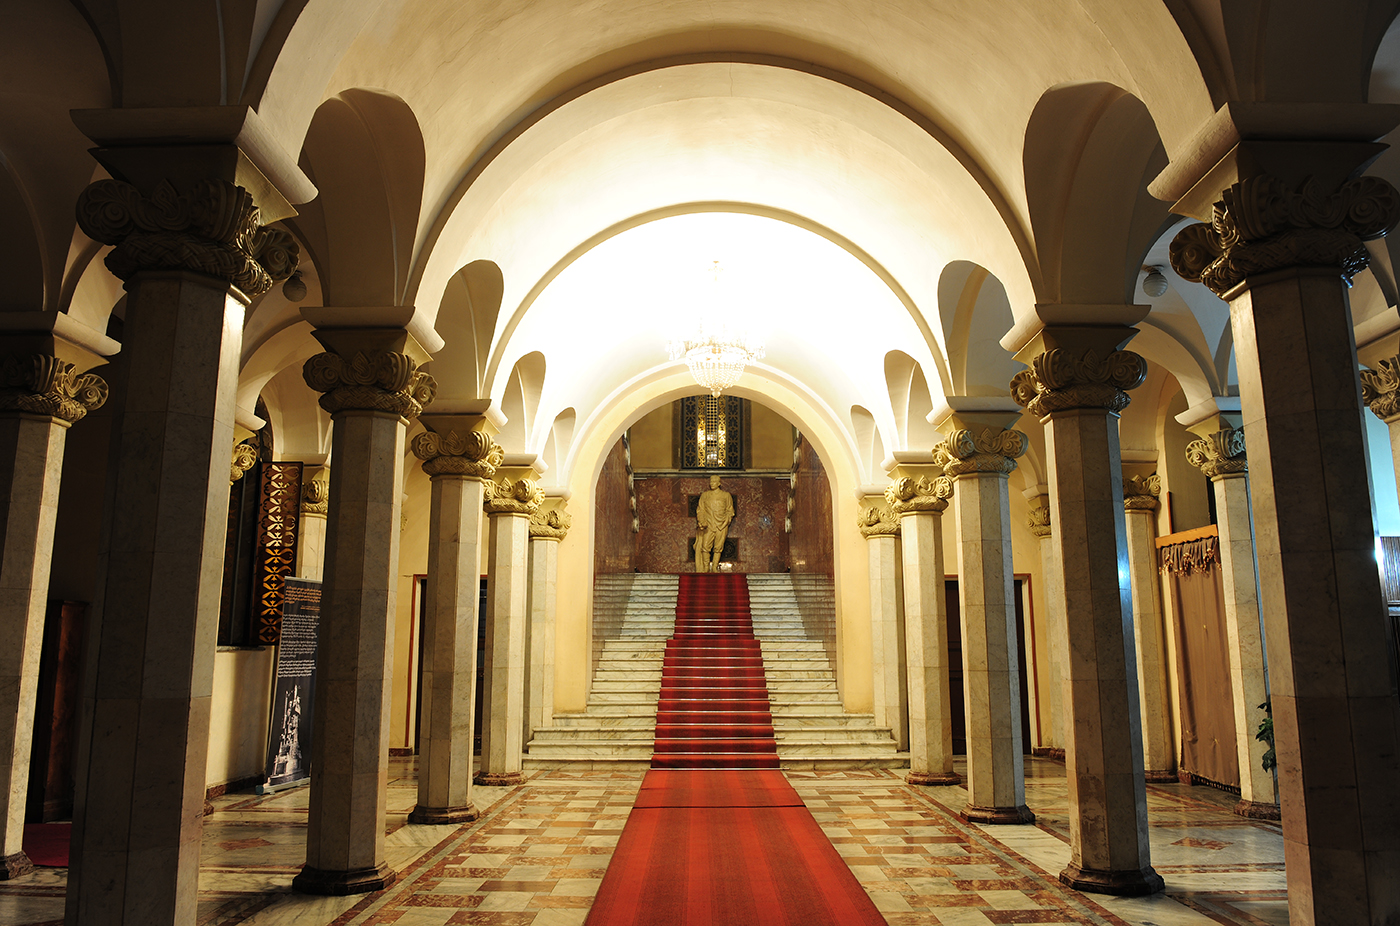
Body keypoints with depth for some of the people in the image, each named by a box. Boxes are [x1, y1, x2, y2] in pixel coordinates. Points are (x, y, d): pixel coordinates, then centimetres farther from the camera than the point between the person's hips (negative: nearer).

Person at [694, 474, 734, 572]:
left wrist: (726, 520, -3)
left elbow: (730, 510, 12)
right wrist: (702, 522, -5)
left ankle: (715, 567, 11)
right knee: (705, 546, -8)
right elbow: (700, 510, 9)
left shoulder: (726, 495, 8)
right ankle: (706, 567, 4)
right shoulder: (705, 495, 9)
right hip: (709, 525, 0)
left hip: (721, 526, 0)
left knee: (718, 547, 1)